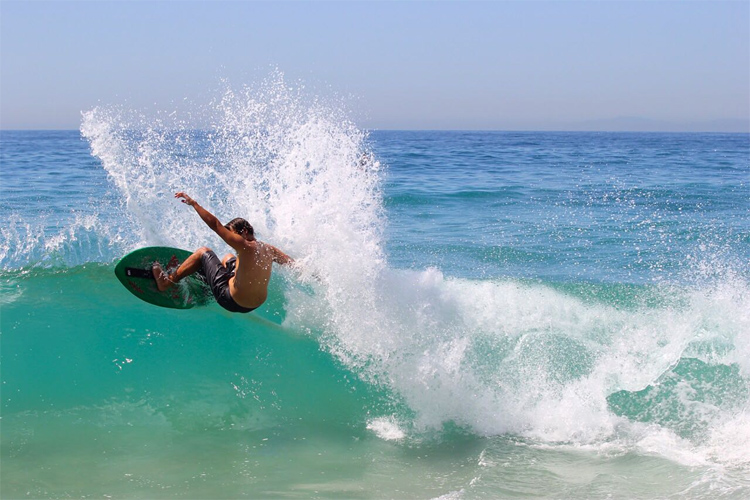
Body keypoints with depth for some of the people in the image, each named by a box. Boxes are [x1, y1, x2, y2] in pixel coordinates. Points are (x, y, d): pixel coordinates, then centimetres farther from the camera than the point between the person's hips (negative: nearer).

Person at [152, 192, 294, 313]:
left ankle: (167, 281, 16)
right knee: (229, 258, 31)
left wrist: (193, 203, -16)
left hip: (232, 302, -7)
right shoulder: (269, 249, -4)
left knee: (203, 252, 8)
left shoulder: (245, 246, -23)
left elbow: (215, 224, -23)